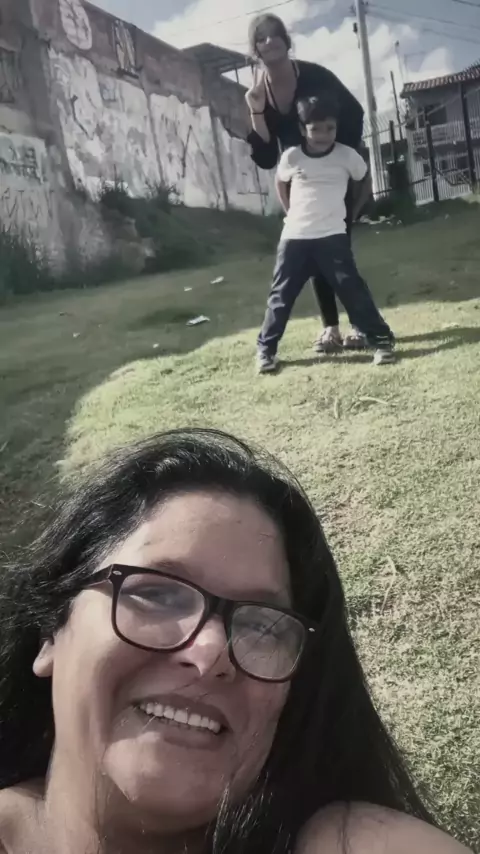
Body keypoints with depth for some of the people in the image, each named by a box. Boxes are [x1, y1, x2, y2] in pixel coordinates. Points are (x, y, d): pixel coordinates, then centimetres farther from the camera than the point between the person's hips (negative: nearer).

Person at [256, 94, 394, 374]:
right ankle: (266, 349, 14)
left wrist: (352, 212, 8)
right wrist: (293, 213, 12)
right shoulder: (291, 157, -2)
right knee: (281, 295, 3)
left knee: (352, 288, -7)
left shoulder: (347, 155, -4)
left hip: (332, 237, -1)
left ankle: (382, 340, 1)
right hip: (295, 238, 1)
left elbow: (365, 182, 14)